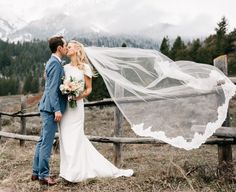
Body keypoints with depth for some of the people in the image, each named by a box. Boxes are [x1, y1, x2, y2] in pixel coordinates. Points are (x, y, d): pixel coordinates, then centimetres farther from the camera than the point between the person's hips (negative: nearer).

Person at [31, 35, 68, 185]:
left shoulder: (53, 62, 17)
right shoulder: (55, 63, -14)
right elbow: (53, 89, -20)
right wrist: (57, 109, -21)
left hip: (48, 107, 10)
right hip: (51, 107, -10)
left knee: (43, 141, 15)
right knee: (47, 142, -3)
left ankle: (36, 172, 24)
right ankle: (43, 175, 7)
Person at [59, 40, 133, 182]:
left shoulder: (84, 67, -2)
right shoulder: (65, 67, 13)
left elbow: (89, 88, -2)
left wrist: (80, 96, -18)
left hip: (76, 106, -6)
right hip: (64, 105, 6)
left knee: (74, 138, -1)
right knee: (65, 138, 8)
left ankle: (73, 172, 10)